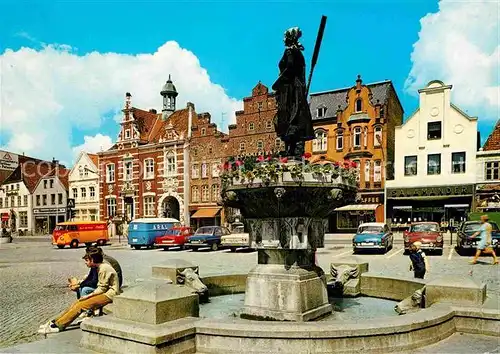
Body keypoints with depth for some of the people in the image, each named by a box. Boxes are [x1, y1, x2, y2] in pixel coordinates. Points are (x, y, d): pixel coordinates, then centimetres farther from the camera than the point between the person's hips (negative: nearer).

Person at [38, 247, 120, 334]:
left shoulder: (104, 268, -16)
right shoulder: (101, 267, 15)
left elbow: (102, 288, -15)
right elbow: (101, 286, 14)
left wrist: (88, 296, -11)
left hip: (109, 295, -10)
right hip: (105, 292, 10)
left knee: (81, 305, -17)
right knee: (77, 302, 1)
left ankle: (58, 325, -13)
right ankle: (56, 322, 3)